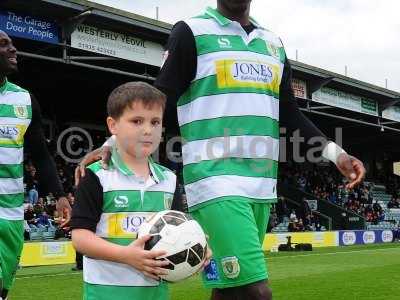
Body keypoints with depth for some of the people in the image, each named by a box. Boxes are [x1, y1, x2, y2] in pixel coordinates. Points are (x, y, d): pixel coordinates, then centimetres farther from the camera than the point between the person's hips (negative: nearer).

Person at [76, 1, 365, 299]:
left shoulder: (274, 43, 20)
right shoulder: (192, 32, 2)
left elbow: (289, 110, 22)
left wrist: (334, 151, 13)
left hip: (262, 184, 6)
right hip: (217, 180, -6)